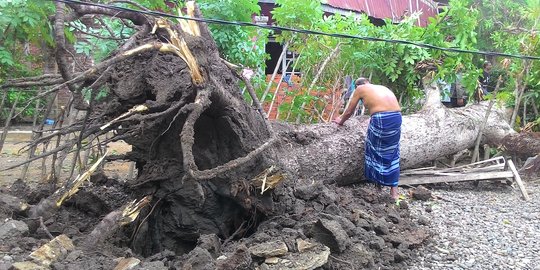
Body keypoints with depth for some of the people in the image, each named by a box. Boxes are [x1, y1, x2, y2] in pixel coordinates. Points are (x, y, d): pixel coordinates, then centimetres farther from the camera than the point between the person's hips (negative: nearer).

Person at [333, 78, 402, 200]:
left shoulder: (360, 89, 14)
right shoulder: (382, 87, 28)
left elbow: (349, 112, 20)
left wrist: (341, 120, 40)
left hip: (381, 119, -5)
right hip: (397, 117, 5)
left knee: (375, 151, 16)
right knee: (392, 152, 18)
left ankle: (376, 184, 27)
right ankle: (394, 190, 23)